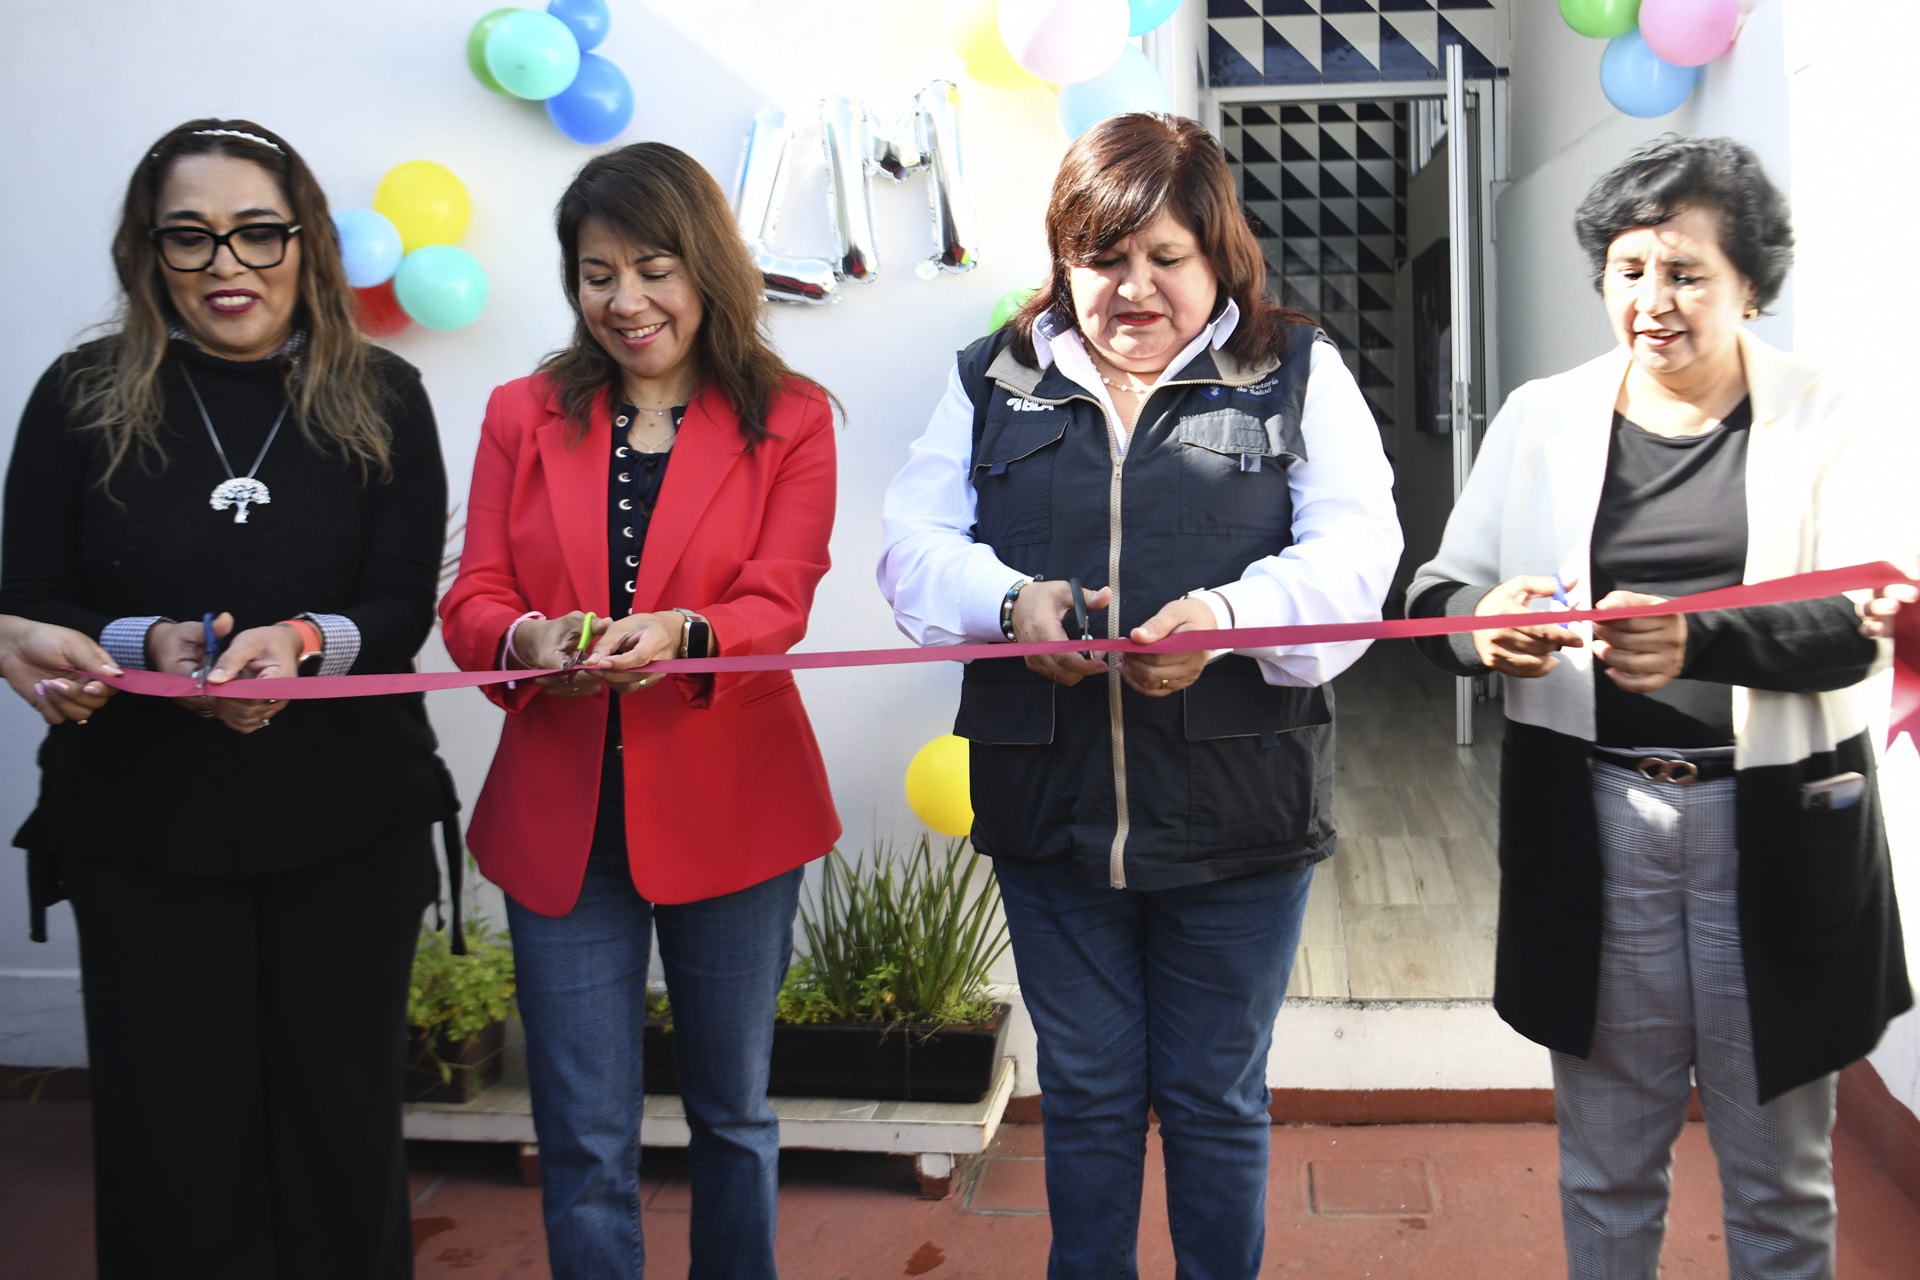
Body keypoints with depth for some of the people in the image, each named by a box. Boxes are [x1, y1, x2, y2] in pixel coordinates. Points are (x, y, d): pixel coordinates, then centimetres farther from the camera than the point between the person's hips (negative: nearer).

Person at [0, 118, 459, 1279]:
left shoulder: (380, 400, 1)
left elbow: (404, 611, -2)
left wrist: (303, 643, -22)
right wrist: (148, 647, -17)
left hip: (345, 826, 0)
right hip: (141, 827, 0)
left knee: (342, 1119, 10)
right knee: (172, 1133, 7)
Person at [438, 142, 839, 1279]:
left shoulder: (788, 419, 1)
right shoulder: (525, 415, 7)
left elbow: (778, 605, -9)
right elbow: (472, 598, 0)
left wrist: (677, 635, -31)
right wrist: (526, 641, -23)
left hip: (727, 812, -1)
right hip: (562, 815, 1)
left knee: (732, 1111, 17)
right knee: (585, 1141, 7)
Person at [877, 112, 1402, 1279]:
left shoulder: (1299, 373, 3)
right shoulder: (996, 382, 8)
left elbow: (1355, 551, -8)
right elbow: (915, 545, 2)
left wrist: (1231, 615, -26)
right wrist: (1010, 600, -19)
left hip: (1236, 816, -1)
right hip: (1047, 806, 2)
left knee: (1217, 1096, 14)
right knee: (1085, 1093, 16)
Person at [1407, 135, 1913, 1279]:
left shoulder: (1825, 421, 0)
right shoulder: (1541, 418, 5)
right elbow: (1436, 592, 1)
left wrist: (1701, 640, -31)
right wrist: (1481, 626, -23)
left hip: (1775, 830, -1)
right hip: (1592, 828, 1)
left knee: (1780, 1173, 15)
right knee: (1606, 1162, 15)